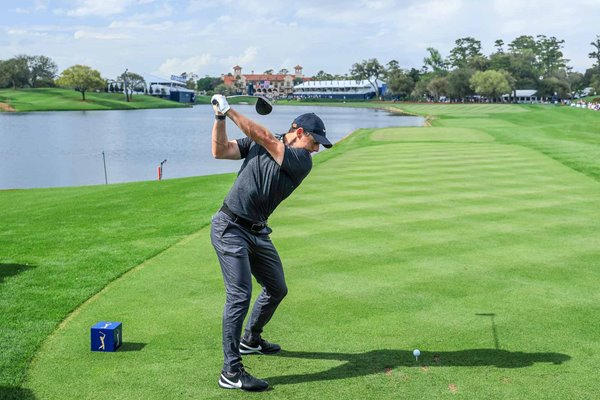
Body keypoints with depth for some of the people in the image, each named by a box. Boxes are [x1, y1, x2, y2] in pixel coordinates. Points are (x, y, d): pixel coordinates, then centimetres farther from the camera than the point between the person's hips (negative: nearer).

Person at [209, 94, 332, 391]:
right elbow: (220, 151, -5)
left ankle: (250, 340, 43)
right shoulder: (255, 142, 0)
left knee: (277, 289, 16)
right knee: (240, 295, -14)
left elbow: (265, 138, -15)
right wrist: (220, 118, -15)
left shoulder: (302, 161, -3)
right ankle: (231, 372, -10)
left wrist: (230, 112, -15)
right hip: (230, 228, -5)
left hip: (258, 233, 5)